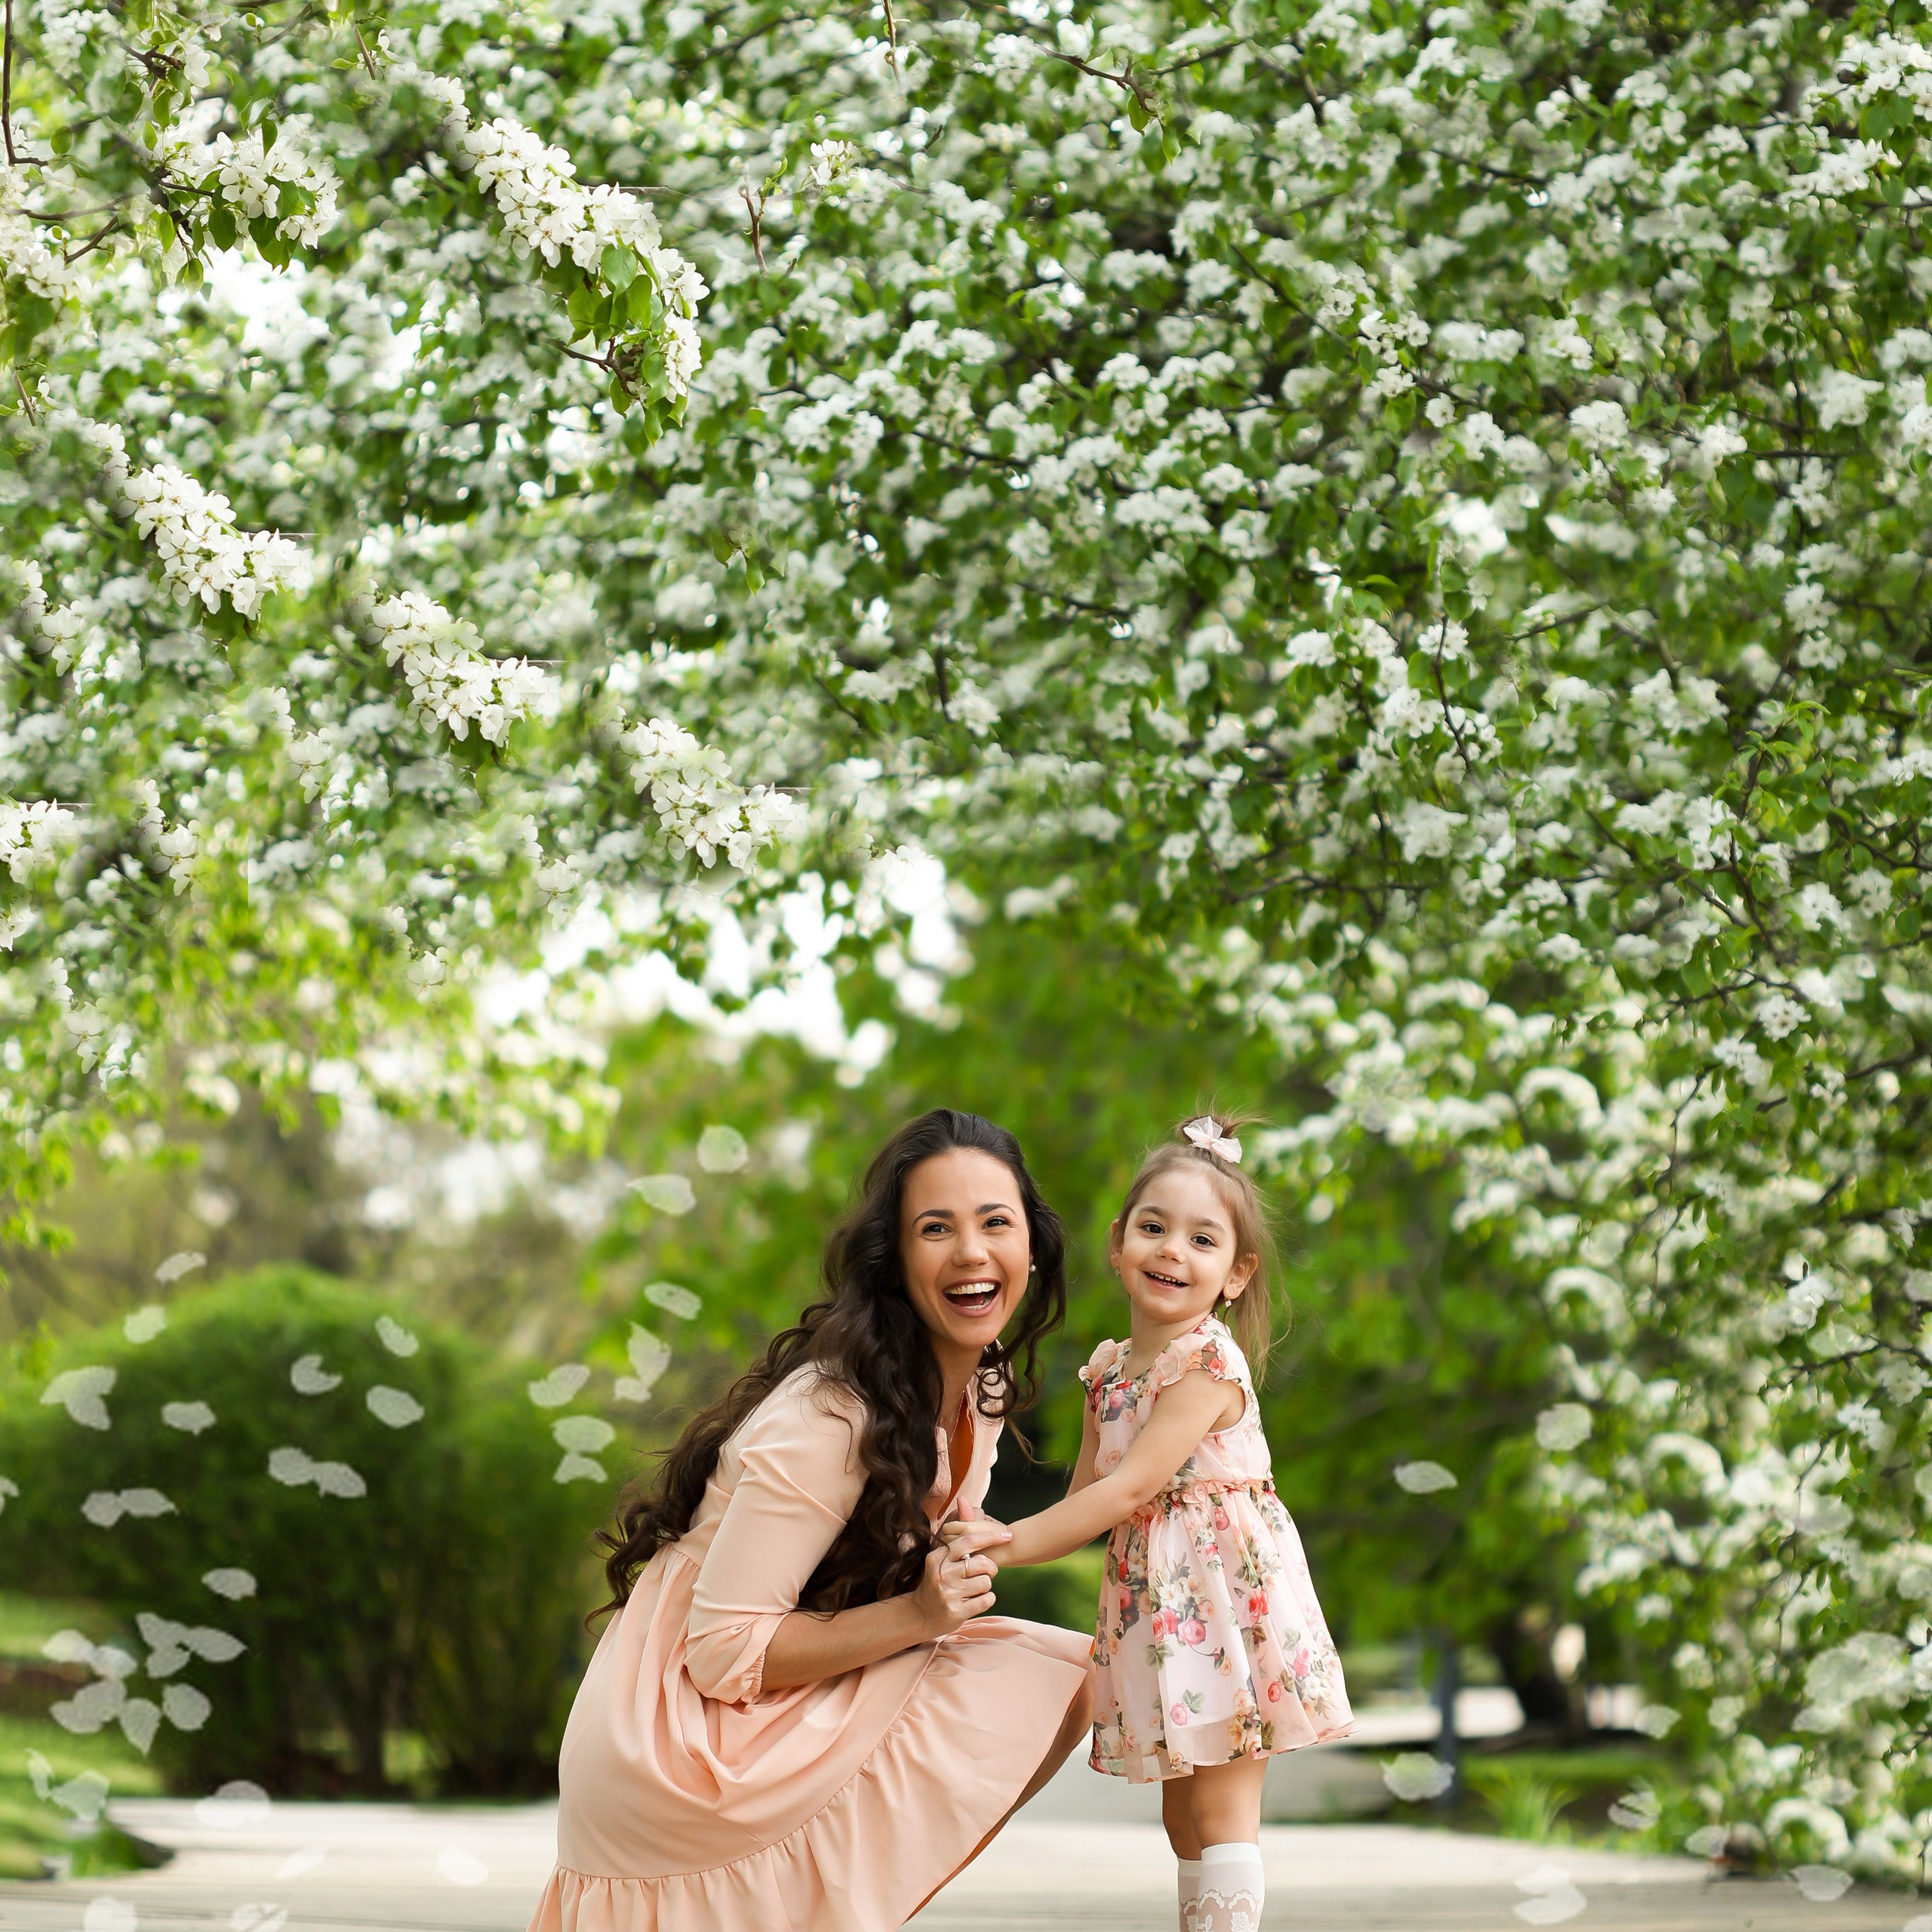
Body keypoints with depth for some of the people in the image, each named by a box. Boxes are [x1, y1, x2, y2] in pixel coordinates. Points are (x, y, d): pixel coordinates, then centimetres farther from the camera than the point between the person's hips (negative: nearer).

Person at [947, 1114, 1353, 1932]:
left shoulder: (1209, 1363, -15)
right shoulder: (1110, 1367, 9)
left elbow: (1129, 1489, -20)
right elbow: (1087, 1493, 10)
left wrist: (1012, 1545, -19)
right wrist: (1013, 1536, -10)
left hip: (1223, 1587, -8)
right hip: (1154, 1600, 8)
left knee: (1220, 1807, -7)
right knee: (1182, 1811, 13)